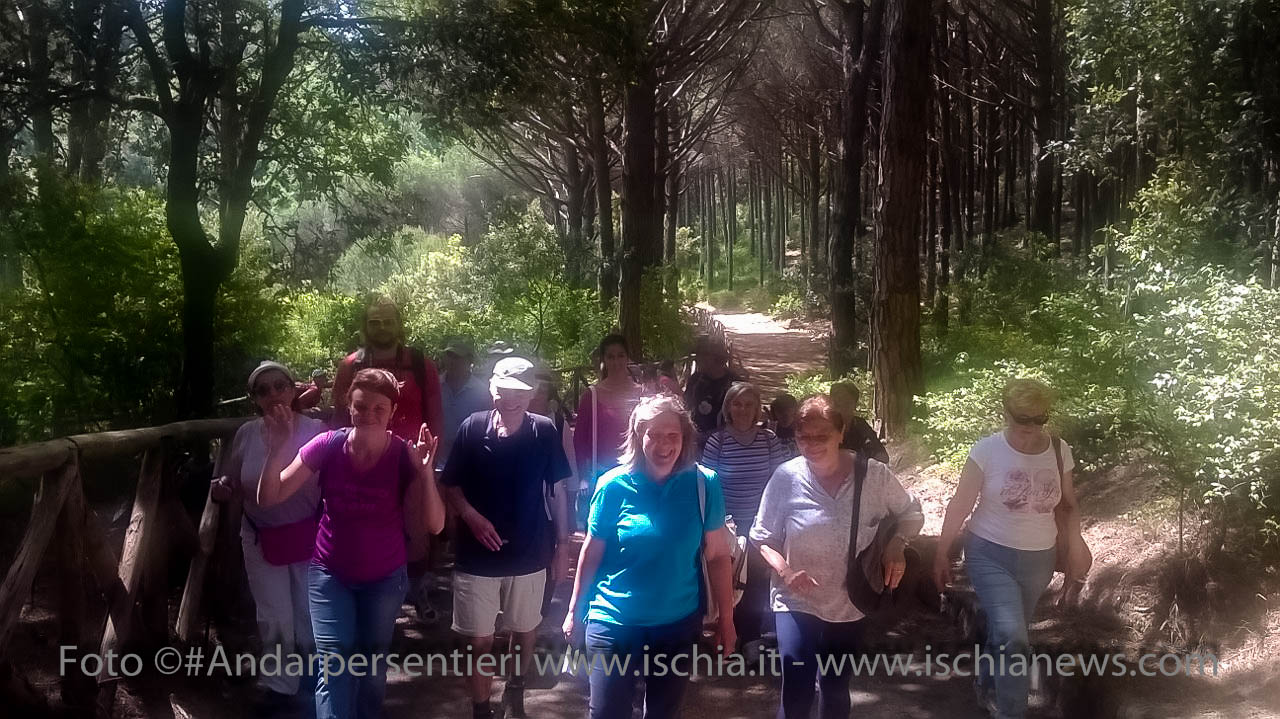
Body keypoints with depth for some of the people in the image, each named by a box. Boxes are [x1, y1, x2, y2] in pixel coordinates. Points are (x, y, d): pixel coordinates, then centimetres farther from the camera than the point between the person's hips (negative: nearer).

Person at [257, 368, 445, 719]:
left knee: (373, 664, 18)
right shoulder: (327, 445, -17)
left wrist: (426, 471, -35)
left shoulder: (405, 456, -18)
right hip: (330, 574, 0)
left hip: (385, 578, 1)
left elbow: (434, 524, -22)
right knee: (334, 665, -9)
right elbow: (269, 499, -14)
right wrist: (277, 452, -30)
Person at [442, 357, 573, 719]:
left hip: (529, 554, 1)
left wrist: (562, 544, 1)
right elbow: (450, 485, -2)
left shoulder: (545, 432, -8)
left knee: (524, 629, 20)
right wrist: (471, 515, -20)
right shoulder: (472, 428, -9)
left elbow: (556, 491, 0)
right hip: (478, 556, -1)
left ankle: (515, 690, 46)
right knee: (480, 639, 7)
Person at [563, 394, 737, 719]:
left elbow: (717, 557, -3)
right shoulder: (614, 485, -10)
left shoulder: (704, 484, -8)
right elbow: (591, 553, -1)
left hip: (679, 623, 1)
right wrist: (574, 611, 5)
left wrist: (726, 618, 0)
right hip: (615, 624, -1)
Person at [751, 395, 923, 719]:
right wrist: (786, 572, -19)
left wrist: (896, 545, -14)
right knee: (797, 691, -12)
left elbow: (911, 514, 5)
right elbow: (763, 537, -2)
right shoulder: (786, 477, -13)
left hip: (850, 605, 2)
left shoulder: (873, 474, -12)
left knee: (836, 690, 17)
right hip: (798, 602, -2)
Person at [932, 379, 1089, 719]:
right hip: (990, 555, -4)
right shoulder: (987, 450, -14)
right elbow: (960, 505, -7)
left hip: (1038, 560, 4)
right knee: (1012, 638, -20)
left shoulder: (1059, 451, -4)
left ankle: (986, 690, 44)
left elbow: (1067, 505, 10)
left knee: (1004, 633, 18)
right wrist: (942, 554, -2)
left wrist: (1076, 543, -6)